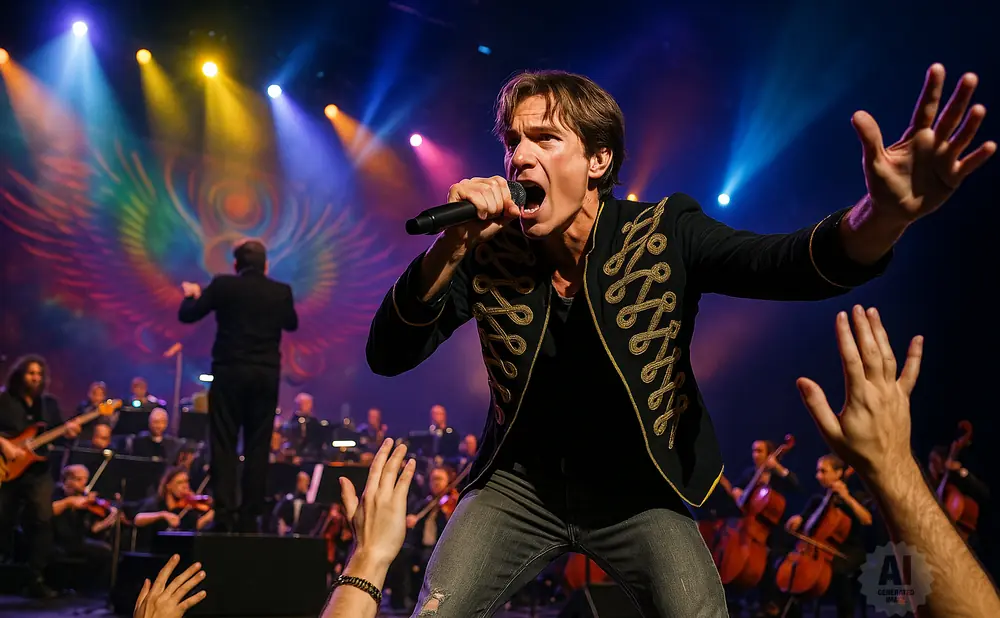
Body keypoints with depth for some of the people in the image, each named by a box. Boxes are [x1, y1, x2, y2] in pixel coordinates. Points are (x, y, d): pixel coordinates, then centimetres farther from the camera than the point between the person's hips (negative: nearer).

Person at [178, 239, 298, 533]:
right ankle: (250, 517, 6)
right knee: (258, 447, 6)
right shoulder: (281, 291, 3)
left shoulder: (223, 285, -3)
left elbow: (187, 315, 2)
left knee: (224, 444, 2)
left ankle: (224, 514, -4)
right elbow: (291, 324, 20)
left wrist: (192, 295, 22)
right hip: (266, 375, 2)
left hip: (230, 372, -2)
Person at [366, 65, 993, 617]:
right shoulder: (490, 252, -11)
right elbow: (387, 356, -14)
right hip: (521, 481, 1)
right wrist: (450, 247, -31)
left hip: (639, 489, 0)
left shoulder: (664, 236, -13)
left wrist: (883, 214, -48)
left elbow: (794, 263, -25)